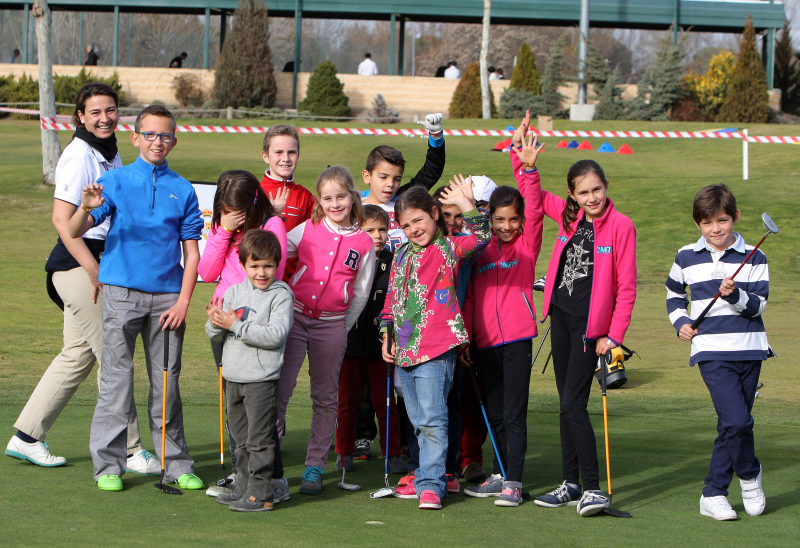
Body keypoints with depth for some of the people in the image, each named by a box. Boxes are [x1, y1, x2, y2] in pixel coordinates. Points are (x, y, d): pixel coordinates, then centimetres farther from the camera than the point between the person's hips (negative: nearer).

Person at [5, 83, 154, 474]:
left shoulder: (111, 155, 13)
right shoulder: (79, 156, -15)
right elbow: (61, 220, -20)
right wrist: (95, 270, -20)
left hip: (97, 262, 9)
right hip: (78, 264, -9)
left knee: (79, 355, 13)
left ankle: (26, 438, 21)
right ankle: (130, 451, -1)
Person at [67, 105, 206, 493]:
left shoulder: (183, 190, 9)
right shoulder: (116, 181, 4)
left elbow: (191, 252, 9)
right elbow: (74, 232, -2)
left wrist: (183, 302, -3)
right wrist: (86, 209, -25)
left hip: (167, 296, 2)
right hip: (122, 291, -2)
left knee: (167, 381, 5)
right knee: (116, 378, -3)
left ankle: (177, 465, 11)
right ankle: (108, 465, 2)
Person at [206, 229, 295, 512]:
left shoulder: (281, 294, -7)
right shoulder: (234, 292, 10)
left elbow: (275, 335, -20)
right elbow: (216, 336, 12)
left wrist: (235, 324, -21)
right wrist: (216, 323, -12)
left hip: (262, 378, -7)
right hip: (233, 377, 7)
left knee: (260, 438, -6)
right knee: (241, 439, 15)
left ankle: (260, 494, -2)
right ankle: (243, 488, 24)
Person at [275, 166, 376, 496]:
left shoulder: (364, 243, 1)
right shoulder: (306, 230, 1)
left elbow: (360, 294, 8)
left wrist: (343, 327, 5)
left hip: (332, 324, 1)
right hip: (295, 318, 0)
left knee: (325, 397, 7)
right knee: (278, 390, -9)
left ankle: (315, 466, 15)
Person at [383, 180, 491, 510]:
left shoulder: (448, 249, -3)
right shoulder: (402, 256, 16)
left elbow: (480, 238, -20)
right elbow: (391, 298, 23)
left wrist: (465, 203, -24)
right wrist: (387, 336, 18)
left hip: (436, 349, -7)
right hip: (405, 349, 7)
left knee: (432, 419, -10)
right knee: (418, 421, 13)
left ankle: (431, 485, -8)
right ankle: (424, 478, 22)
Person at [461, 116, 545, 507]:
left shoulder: (527, 243, 1)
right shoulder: (480, 251, 10)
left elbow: (533, 208, -15)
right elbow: (469, 296, 13)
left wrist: (528, 169, -26)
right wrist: (464, 336, 9)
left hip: (517, 338, -4)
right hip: (484, 342, 4)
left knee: (514, 413, -6)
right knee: (495, 413, 12)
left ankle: (513, 482, -3)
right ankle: (498, 475, 22)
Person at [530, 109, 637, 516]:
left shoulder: (620, 226, -10)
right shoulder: (567, 216, 6)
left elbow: (626, 287, -9)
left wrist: (614, 335, -12)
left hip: (590, 324, -6)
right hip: (561, 315, 6)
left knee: (573, 405, -13)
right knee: (567, 403, 11)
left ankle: (593, 489, -11)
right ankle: (571, 485, 18)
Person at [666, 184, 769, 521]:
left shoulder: (753, 257, 3)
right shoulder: (687, 258, 6)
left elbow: (758, 305, -4)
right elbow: (673, 293, 24)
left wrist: (735, 295, -22)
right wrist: (681, 322, 8)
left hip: (749, 350, 2)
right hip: (711, 351, -2)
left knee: (733, 424, 5)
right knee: (737, 421, -17)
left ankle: (713, 494, 16)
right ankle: (749, 474, 9)